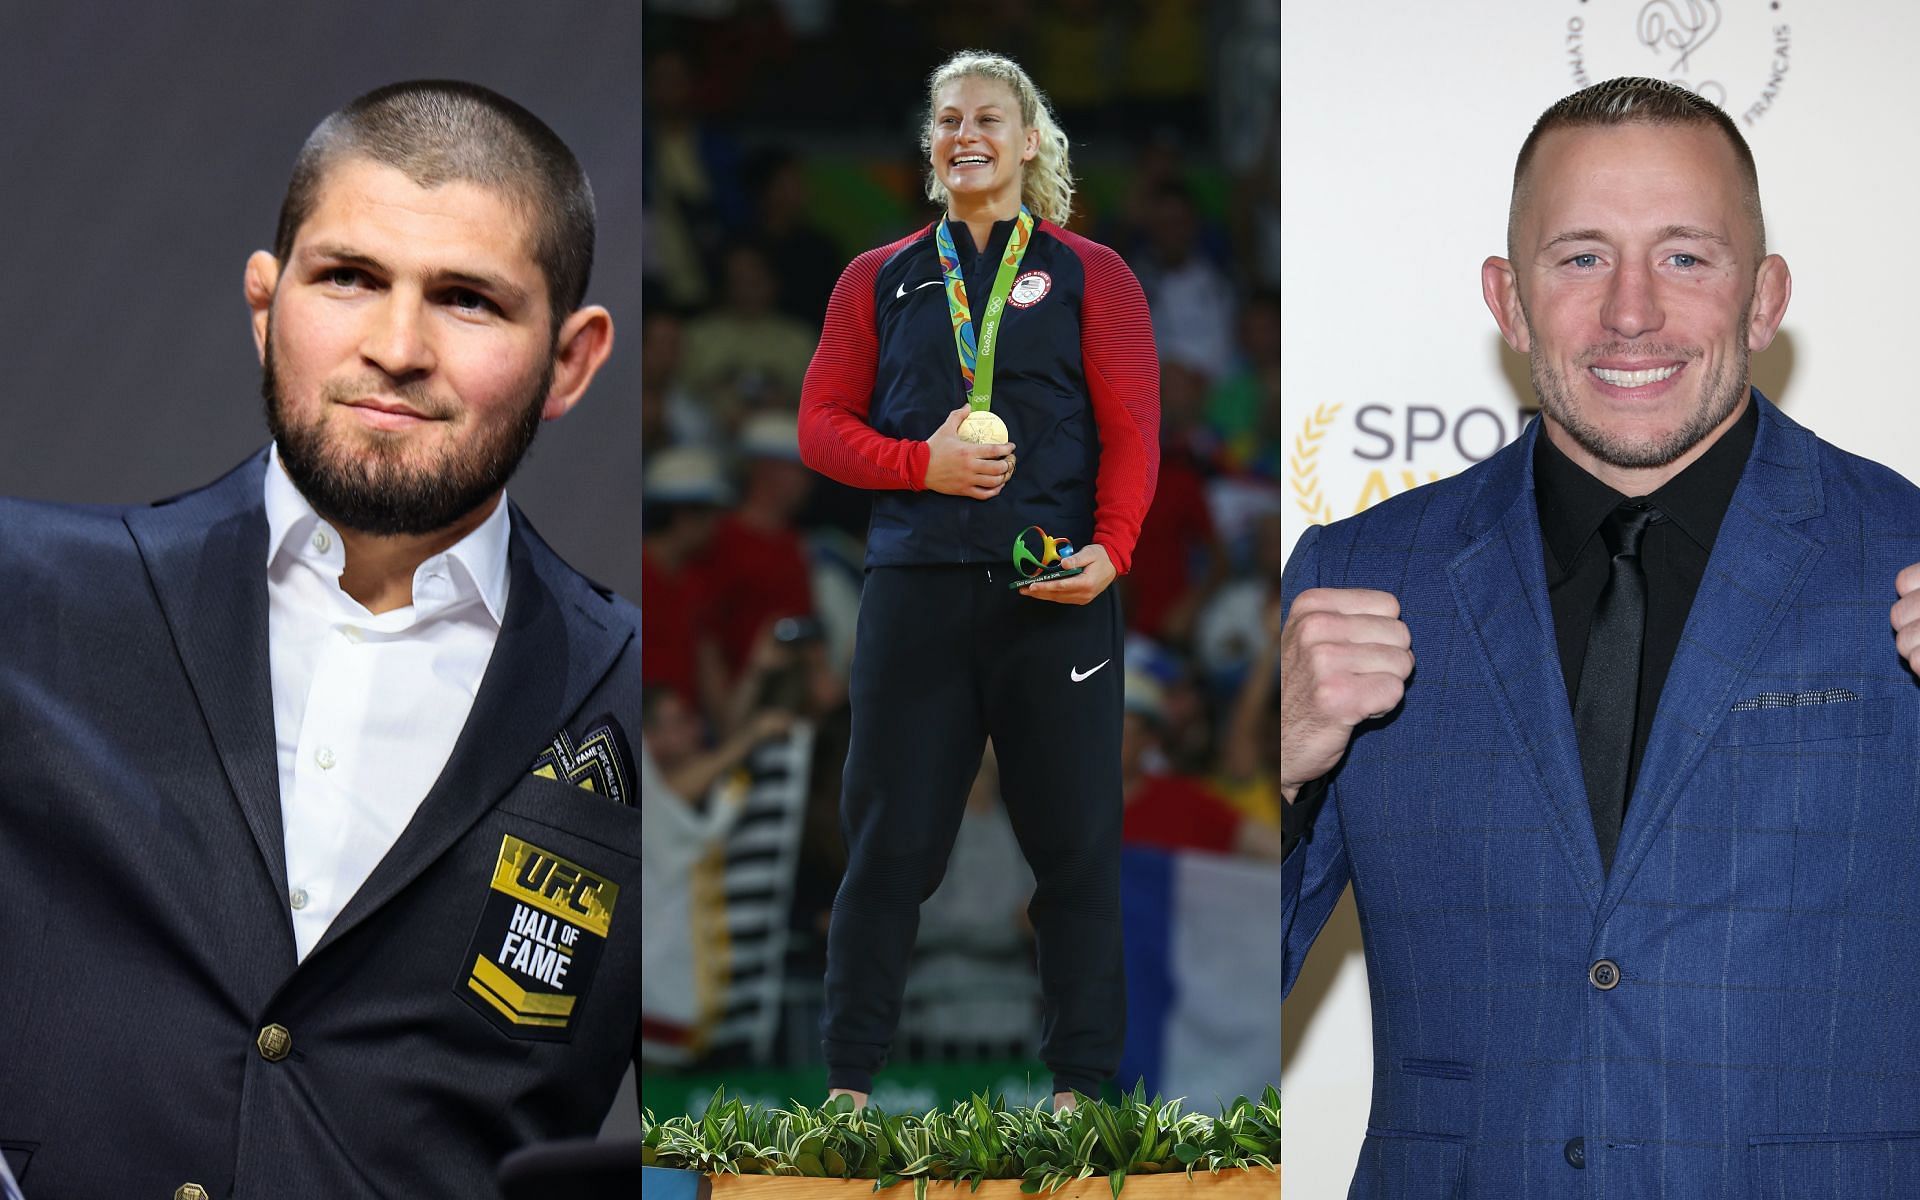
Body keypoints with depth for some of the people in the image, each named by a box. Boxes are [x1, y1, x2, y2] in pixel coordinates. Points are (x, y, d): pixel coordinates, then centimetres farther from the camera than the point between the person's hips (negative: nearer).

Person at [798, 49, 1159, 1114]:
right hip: (915, 587, 1)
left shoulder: (1088, 275, 9)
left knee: (1074, 837, 1)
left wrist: (1109, 549, -14)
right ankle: (849, 1075, 9)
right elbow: (823, 423, 9)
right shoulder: (878, 280, 14)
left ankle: (1079, 1078, 9)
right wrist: (922, 463, -9)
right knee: (890, 836, 2)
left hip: (1056, 591, -1)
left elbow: (1131, 431, 1)